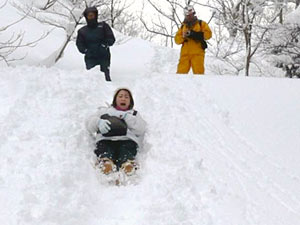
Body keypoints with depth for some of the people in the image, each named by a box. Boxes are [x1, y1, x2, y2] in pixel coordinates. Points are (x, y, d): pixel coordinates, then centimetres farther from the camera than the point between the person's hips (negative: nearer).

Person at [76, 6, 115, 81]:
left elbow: (111, 39, 4)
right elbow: (79, 44, 10)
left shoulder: (103, 26, 9)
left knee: (106, 77, -9)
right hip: (90, 58, 1)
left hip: (104, 57, -1)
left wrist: (104, 45, -14)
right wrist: (85, 50, -9)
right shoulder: (82, 31, 14)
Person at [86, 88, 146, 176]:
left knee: (126, 154, -36)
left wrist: (125, 117, 2)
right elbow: (89, 124, 21)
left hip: (127, 139, 0)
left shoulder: (134, 114, 35)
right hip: (105, 139, 1)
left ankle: (128, 164, -64)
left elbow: (140, 130, 13)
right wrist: (98, 122, -3)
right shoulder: (104, 110, 37)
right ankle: (106, 161, -64)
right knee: (106, 153, -36)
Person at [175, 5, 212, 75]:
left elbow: (208, 34, -1)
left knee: (198, 72, -11)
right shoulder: (183, 27, 22)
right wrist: (183, 36, -9)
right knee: (181, 72, -6)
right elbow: (177, 40, 14)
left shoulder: (201, 24, 15)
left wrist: (194, 34, -11)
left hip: (197, 53, -2)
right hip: (185, 53, 2)